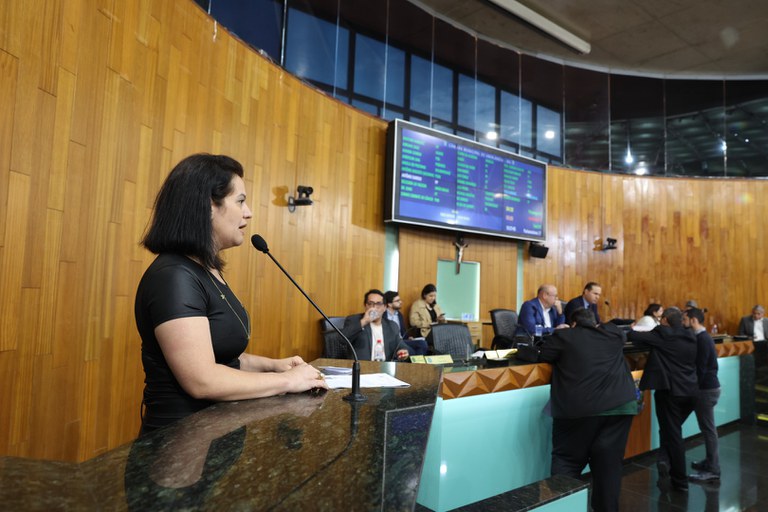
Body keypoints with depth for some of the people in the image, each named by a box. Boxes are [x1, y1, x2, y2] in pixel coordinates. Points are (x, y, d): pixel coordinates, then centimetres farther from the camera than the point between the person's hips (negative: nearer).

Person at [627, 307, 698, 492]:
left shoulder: (661, 334, -9)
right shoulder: (690, 336, 10)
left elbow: (632, 336, -13)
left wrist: (632, 330, 12)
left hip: (670, 391, -6)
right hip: (690, 391, 6)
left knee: (673, 434, 3)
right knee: (672, 430, 19)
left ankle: (681, 481, 7)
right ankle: (666, 460, 5)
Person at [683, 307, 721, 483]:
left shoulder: (702, 339, -19)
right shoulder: (702, 337, 11)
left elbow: (700, 368, -21)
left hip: (706, 388, -9)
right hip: (707, 386, 9)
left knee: (708, 428, -4)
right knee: (707, 427, 16)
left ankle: (713, 470, 2)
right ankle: (710, 461, 26)